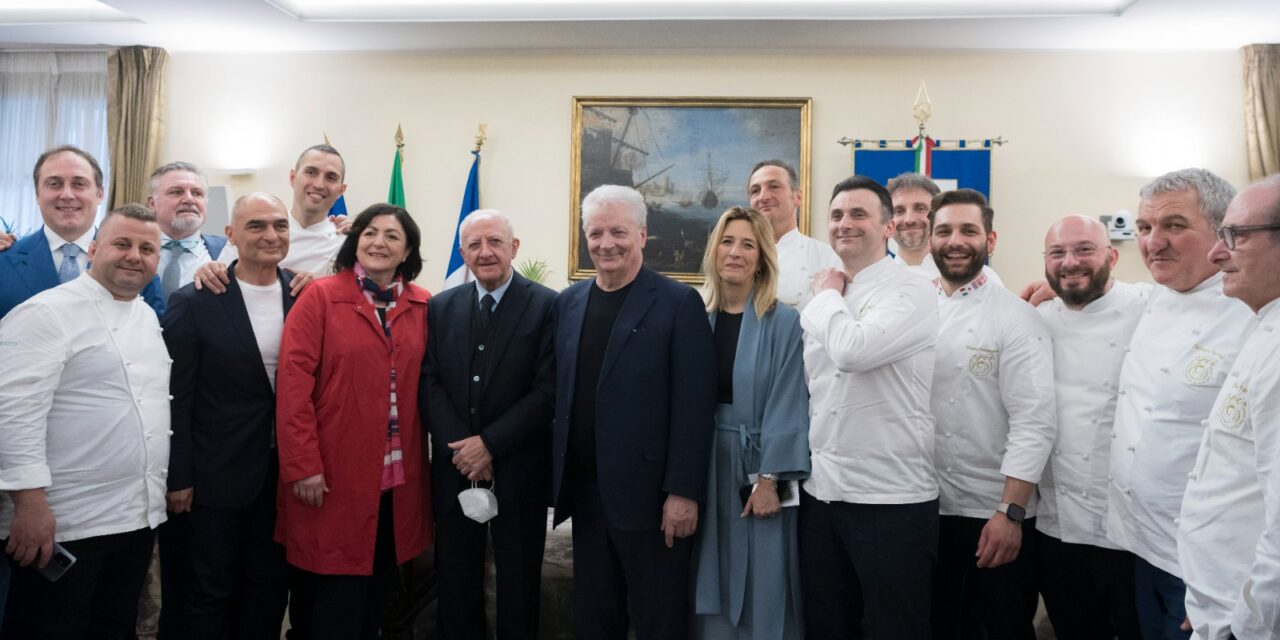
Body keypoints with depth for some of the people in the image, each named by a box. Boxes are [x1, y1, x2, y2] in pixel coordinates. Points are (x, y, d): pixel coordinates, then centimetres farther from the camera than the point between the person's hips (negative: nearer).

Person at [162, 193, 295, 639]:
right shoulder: (194, 303, -9)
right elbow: (177, 399, -7)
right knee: (208, 594, 12)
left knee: (270, 589, 16)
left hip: (285, 471, 3)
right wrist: (178, 479, -7)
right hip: (214, 476, -3)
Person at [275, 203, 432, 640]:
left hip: (398, 475, 4)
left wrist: (424, 454, 6)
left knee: (377, 588, 15)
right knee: (334, 594, 5)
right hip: (333, 474, -4)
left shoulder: (423, 307, 7)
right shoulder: (320, 297, -5)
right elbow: (293, 382, -10)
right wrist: (302, 464, -15)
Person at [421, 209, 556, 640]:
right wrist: (459, 447, -11)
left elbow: (548, 391, -12)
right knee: (455, 586, 13)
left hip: (519, 473, -3)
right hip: (454, 470, 3)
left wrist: (489, 443, -15)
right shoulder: (441, 307, 7)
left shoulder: (547, 306, -7)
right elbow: (429, 383, 2)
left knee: (518, 589, 11)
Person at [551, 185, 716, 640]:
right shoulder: (568, 302, 9)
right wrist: (558, 477, 8)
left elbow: (693, 406, -12)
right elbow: (560, 394, 11)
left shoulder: (678, 303, -8)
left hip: (649, 494, -5)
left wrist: (683, 492, -15)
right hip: (585, 491, 5)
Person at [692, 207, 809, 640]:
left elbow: (787, 407, -10)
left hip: (758, 466, -4)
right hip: (705, 467, 4)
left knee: (763, 591, 6)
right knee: (711, 589, 13)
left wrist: (769, 479, -15)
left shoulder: (783, 323, -7)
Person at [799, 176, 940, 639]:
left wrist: (828, 297, -10)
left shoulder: (911, 293, -10)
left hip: (891, 498, -7)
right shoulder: (824, 298, 11)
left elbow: (852, 350, -28)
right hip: (821, 492, 7)